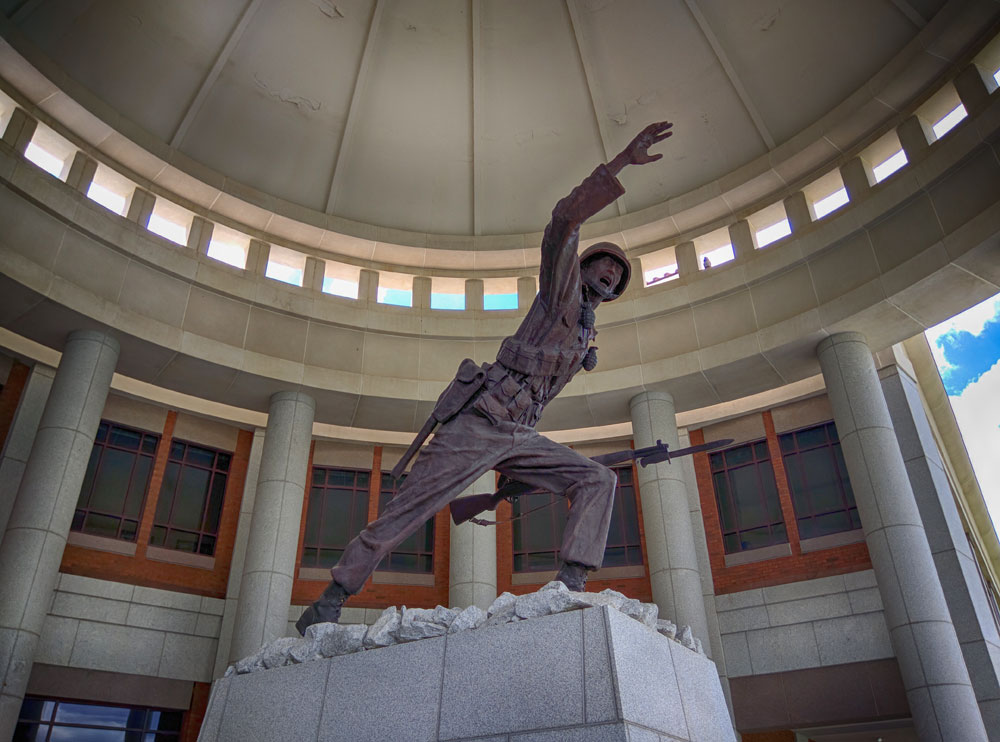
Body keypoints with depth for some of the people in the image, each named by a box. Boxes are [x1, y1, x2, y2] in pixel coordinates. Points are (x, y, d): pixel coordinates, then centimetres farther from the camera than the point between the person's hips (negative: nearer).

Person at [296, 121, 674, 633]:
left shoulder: (586, 337, 26)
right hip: (478, 422, -7)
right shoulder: (561, 288, 7)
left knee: (597, 480, -6)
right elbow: (564, 219, -11)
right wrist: (621, 162, -16)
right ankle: (331, 599, 2)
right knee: (407, 508, -9)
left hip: (518, 436, 7)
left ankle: (571, 584, -18)